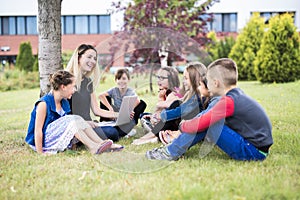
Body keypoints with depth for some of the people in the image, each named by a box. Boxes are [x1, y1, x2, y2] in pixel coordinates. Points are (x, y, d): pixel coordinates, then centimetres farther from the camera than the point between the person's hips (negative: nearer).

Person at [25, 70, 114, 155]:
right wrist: (40, 153, -21)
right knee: (71, 120, -23)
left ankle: (100, 143, -17)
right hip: (43, 141, -8)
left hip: (57, 139, 8)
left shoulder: (64, 103, 6)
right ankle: (93, 147, -25)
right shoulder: (44, 104, -18)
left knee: (78, 120, -9)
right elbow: (38, 130, -19)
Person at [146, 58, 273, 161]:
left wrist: (182, 126, 1)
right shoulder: (238, 95, 11)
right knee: (208, 118, 7)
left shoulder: (228, 101, -19)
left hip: (254, 152, -9)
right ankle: (172, 149, 8)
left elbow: (200, 124, -19)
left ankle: (171, 153, -4)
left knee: (207, 122, -15)